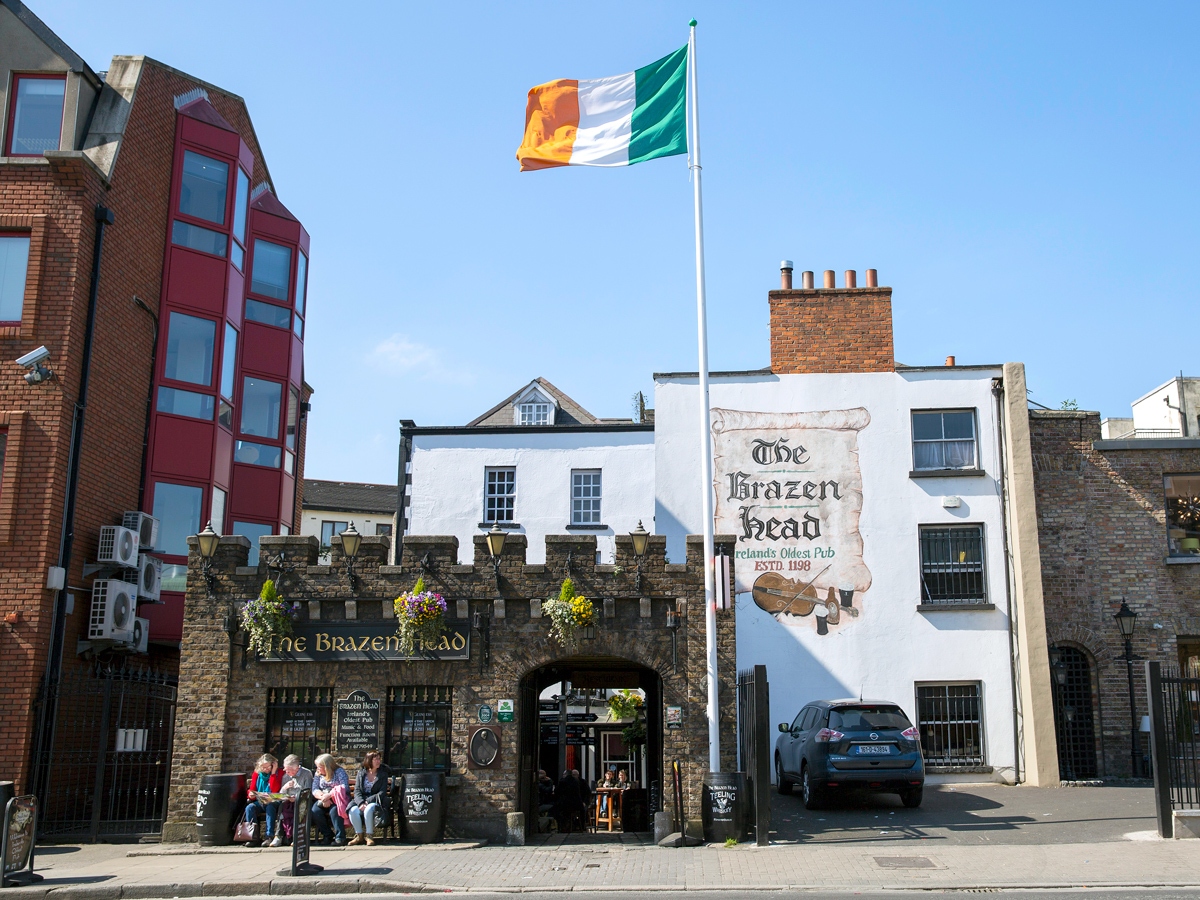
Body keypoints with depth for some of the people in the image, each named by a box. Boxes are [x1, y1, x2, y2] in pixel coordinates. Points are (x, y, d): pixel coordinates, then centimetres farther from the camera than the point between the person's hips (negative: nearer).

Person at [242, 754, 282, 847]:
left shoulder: (279, 773, 0)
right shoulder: (256, 774, 11)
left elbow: (275, 791, -12)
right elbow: (252, 790, 11)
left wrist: (273, 773, -13)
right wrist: (251, 795, -14)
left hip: (273, 802, -3)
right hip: (259, 802, 3)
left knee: (270, 807, -37)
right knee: (249, 807, -28)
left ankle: (269, 836, -36)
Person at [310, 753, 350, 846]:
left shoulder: (339, 771, -1)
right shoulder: (318, 774, 16)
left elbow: (345, 787, -14)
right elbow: (314, 790, 5)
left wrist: (329, 795, -22)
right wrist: (323, 797, -17)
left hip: (338, 799, -5)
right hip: (323, 800, 5)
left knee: (334, 810, -36)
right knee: (314, 811, -25)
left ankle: (340, 837, -25)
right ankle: (327, 834, -8)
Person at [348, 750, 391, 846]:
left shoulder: (383, 774, 6)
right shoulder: (361, 773, 11)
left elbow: (382, 792, -4)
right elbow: (357, 791, 2)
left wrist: (368, 801, -17)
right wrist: (361, 803, -19)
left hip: (375, 801, -2)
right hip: (362, 801, 2)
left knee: (368, 809, -36)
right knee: (353, 810, -30)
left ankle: (370, 836, -21)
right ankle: (359, 836, -12)